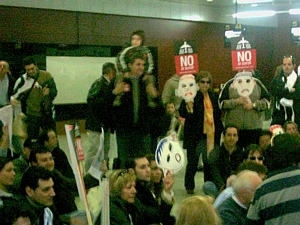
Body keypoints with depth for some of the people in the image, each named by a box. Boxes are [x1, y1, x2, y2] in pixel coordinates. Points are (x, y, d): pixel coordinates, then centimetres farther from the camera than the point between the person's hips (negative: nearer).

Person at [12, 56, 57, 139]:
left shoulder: (46, 75, 0)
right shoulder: (22, 80, -2)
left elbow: (54, 91, 1)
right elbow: (16, 94, 9)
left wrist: (49, 92, -21)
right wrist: (13, 100, -13)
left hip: (47, 113, 1)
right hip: (32, 115, -1)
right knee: (33, 139, 3)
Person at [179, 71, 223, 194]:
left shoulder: (213, 96, 11)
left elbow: (217, 114, 20)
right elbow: (182, 113, -11)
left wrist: (219, 130, 12)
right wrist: (187, 108, -31)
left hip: (211, 134, 5)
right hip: (195, 134, -5)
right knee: (193, 161, 3)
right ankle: (189, 186, 15)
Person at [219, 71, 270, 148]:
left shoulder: (257, 83, 9)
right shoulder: (229, 84, 5)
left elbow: (267, 101, 8)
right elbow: (221, 102, 1)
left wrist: (253, 105, -8)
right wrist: (236, 101, -12)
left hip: (254, 127, 1)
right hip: (233, 127, -1)